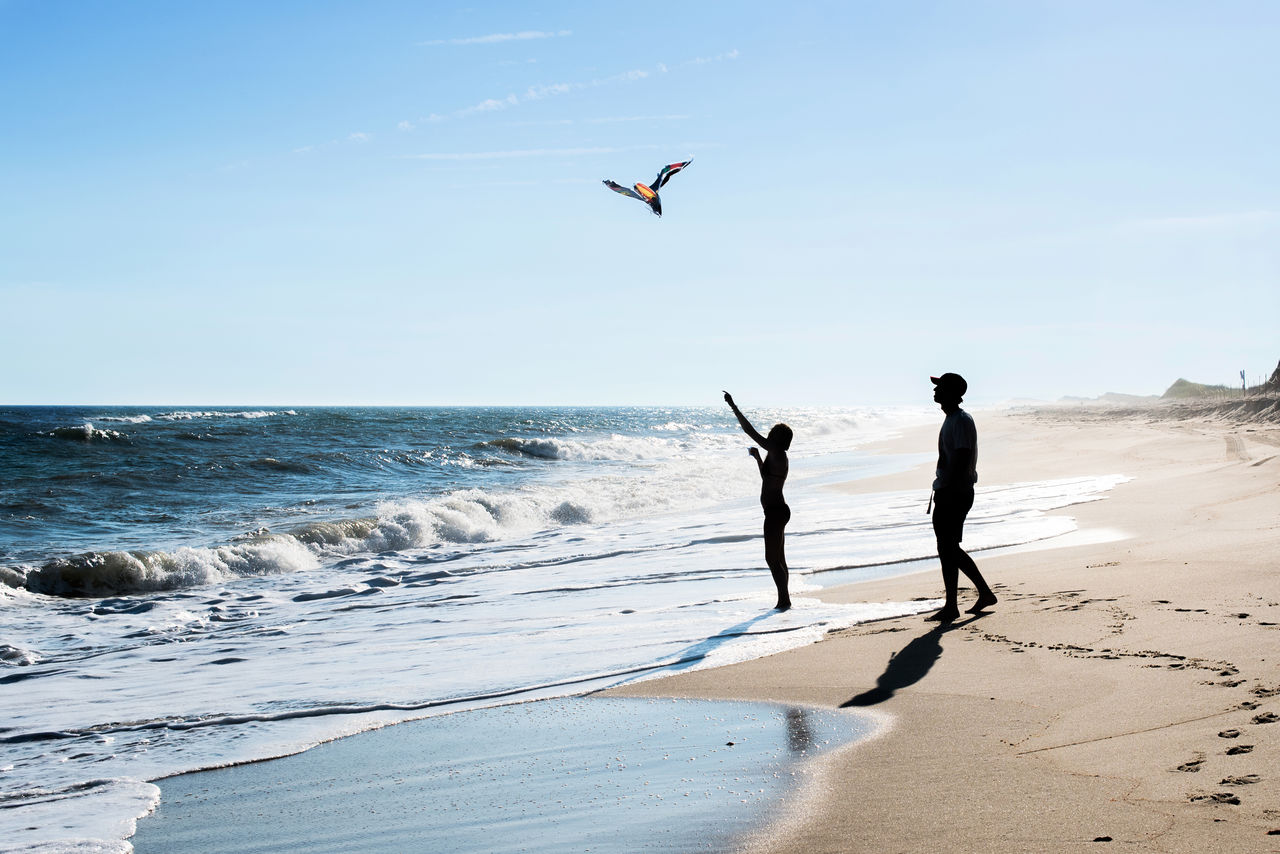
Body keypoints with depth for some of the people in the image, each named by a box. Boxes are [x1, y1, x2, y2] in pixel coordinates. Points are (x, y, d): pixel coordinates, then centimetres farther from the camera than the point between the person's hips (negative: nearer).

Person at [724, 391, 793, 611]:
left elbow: (750, 432, -20)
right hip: (777, 510, 10)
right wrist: (757, 457, 31)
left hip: (776, 512, -10)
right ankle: (784, 599, 19)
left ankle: (784, 598, -3)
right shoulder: (778, 457, 13)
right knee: (778, 558, 14)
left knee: (772, 558, -6)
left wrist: (734, 407, -18)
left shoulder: (776, 453, -16)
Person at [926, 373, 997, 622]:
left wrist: (947, 491, -24)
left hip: (955, 493, -11)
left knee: (948, 549, -7)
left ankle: (951, 607, -1)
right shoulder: (952, 419, 17)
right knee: (950, 548, 15)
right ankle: (985, 593, 22)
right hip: (947, 492, 11)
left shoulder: (962, 421, -15)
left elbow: (962, 459, -22)